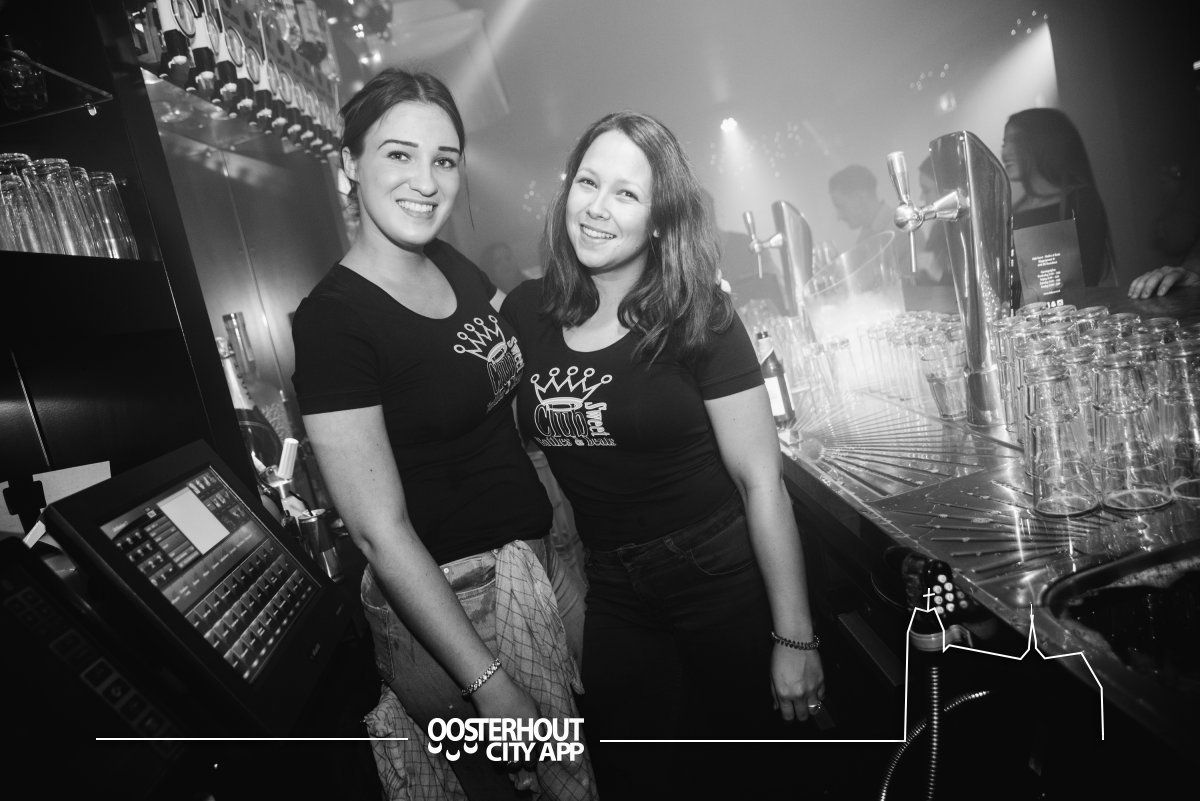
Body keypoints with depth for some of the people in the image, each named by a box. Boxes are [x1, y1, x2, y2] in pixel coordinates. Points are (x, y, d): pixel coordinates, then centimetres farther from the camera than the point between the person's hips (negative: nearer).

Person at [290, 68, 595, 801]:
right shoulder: (332, 320, -21)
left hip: (535, 558, 8)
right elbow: (381, 531, -23)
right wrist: (489, 682, -22)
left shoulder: (454, 266, 2)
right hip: (446, 595, -7)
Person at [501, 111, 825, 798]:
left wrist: (795, 637, -13)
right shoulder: (525, 313, -3)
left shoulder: (698, 319, -14)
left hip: (721, 579, -3)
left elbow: (761, 481, -14)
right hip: (609, 591, 3)